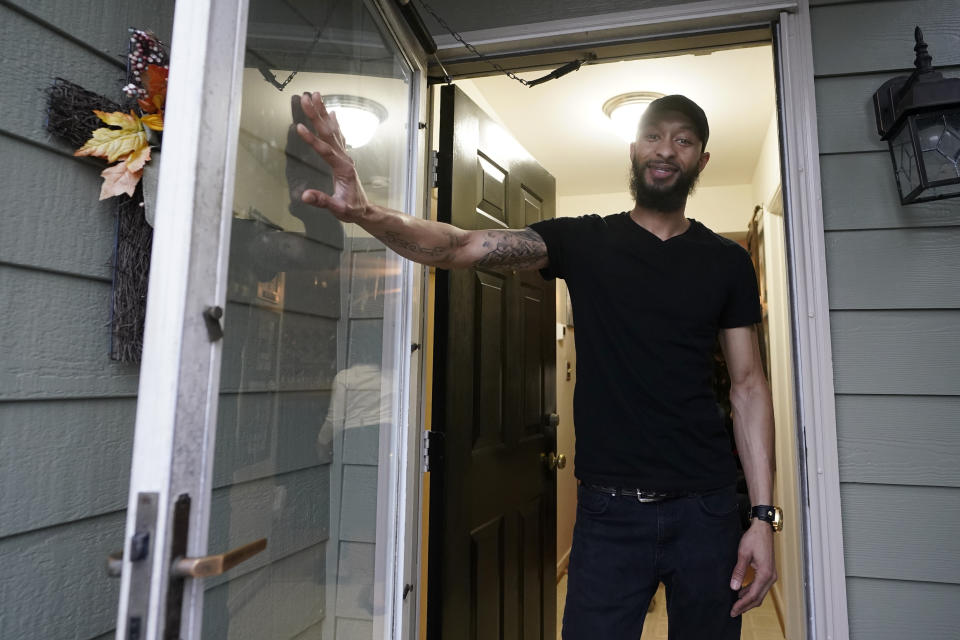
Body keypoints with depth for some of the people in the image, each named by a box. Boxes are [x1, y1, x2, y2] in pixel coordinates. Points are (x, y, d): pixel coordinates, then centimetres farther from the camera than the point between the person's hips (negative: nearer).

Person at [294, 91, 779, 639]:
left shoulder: (726, 262, 4)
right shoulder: (585, 241, 1)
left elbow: (748, 386, 3)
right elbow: (459, 247, -11)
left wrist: (764, 515, -4)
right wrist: (368, 214, -29)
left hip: (706, 508, 2)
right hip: (608, 509, -1)